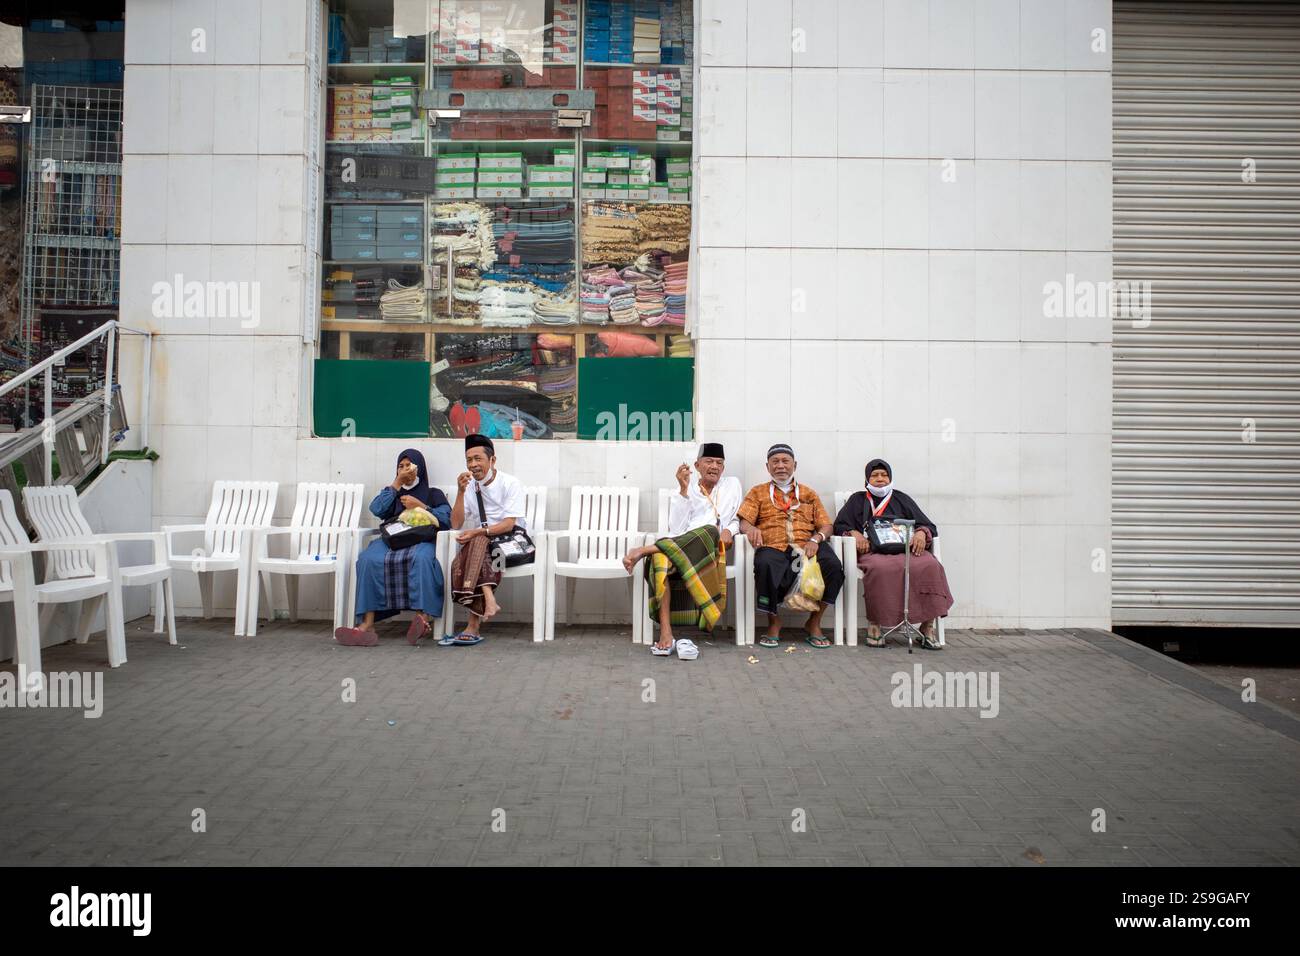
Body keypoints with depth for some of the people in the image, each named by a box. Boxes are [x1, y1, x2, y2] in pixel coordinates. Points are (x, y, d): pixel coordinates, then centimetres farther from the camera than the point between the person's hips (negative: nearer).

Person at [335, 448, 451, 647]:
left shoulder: (433, 493, 26)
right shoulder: (394, 492, 35)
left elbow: (446, 519, 8)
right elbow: (377, 509, 12)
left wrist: (421, 506, 0)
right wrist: (397, 482, 11)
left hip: (420, 539, -2)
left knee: (422, 557, -41)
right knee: (368, 559, -33)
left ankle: (424, 618, -52)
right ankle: (368, 624, -41)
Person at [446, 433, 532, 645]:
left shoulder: (510, 483, -3)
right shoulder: (469, 487, 11)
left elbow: (509, 524, -14)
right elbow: (456, 524, 1)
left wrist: (477, 532, -26)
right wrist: (461, 492, -9)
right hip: (483, 543, 4)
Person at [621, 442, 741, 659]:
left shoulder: (731, 485, 17)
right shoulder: (686, 488, 13)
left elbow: (737, 520, 20)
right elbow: (676, 529, -1)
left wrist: (729, 530, -4)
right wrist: (683, 490, -7)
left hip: (712, 548, 1)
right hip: (680, 545, 0)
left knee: (710, 531, -37)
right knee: (661, 557, -37)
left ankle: (645, 550, -32)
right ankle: (665, 633, -41)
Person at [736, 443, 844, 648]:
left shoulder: (808, 493, 26)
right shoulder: (758, 492, 22)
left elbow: (826, 526, 17)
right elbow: (743, 523, 10)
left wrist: (815, 539, -6)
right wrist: (751, 529, -15)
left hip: (806, 547, 2)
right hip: (772, 547, -2)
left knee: (833, 565, -30)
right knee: (764, 565, -38)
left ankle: (814, 622, -11)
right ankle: (773, 622, -16)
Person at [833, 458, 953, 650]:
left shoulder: (901, 499, 27)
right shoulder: (858, 500, 25)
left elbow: (927, 525, 19)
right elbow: (840, 525, 14)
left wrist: (921, 533, -5)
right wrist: (854, 533, -7)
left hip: (905, 548, 2)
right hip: (873, 550, -2)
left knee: (929, 566, -32)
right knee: (880, 568, -40)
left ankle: (928, 626, -27)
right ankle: (874, 625, -31)